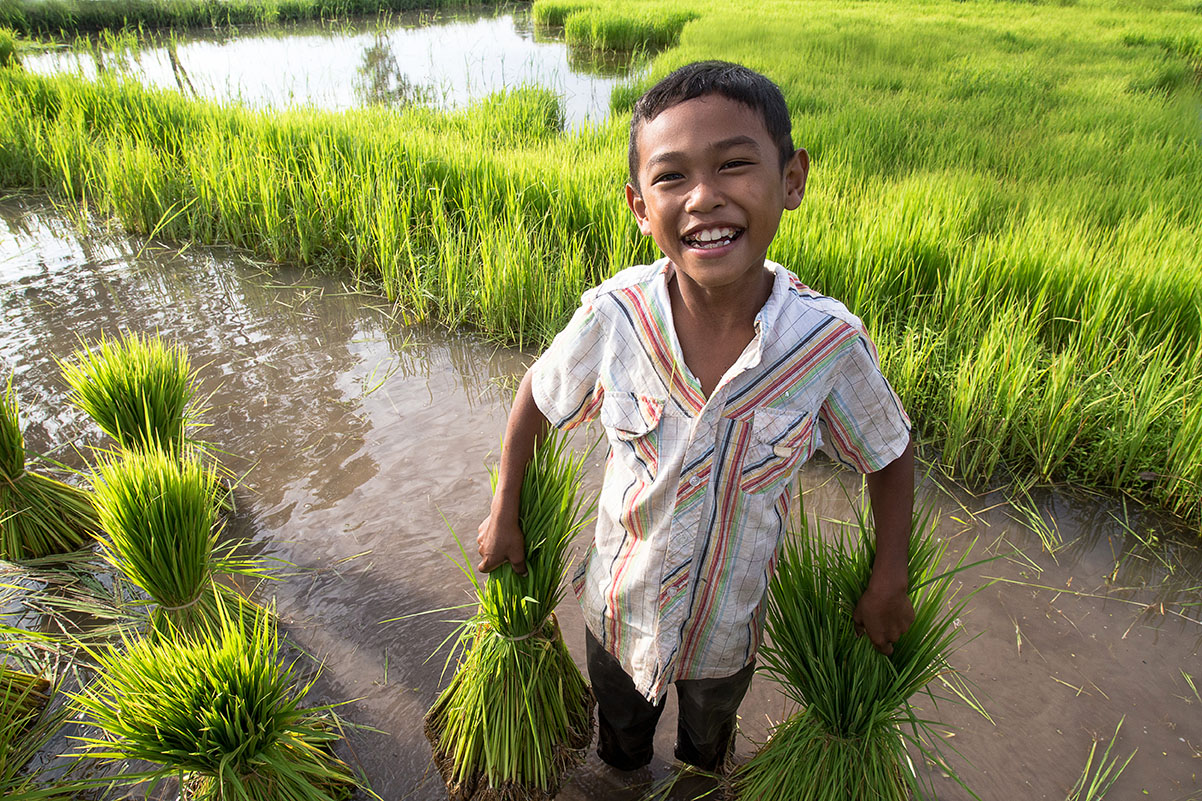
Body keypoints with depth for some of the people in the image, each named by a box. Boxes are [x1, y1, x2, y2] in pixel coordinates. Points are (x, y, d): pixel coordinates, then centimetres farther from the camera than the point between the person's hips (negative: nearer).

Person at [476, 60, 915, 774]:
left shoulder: (830, 342, -28)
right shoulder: (614, 316, -28)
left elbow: (892, 454, -9)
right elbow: (538, 394, -8)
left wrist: (889, 584, -7)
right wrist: (505, 513, -3)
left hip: (731, 626, 0)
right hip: (621, 611, 0)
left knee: (710, 741, 34)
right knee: (621, 731, 33)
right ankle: (623, 776, 67)